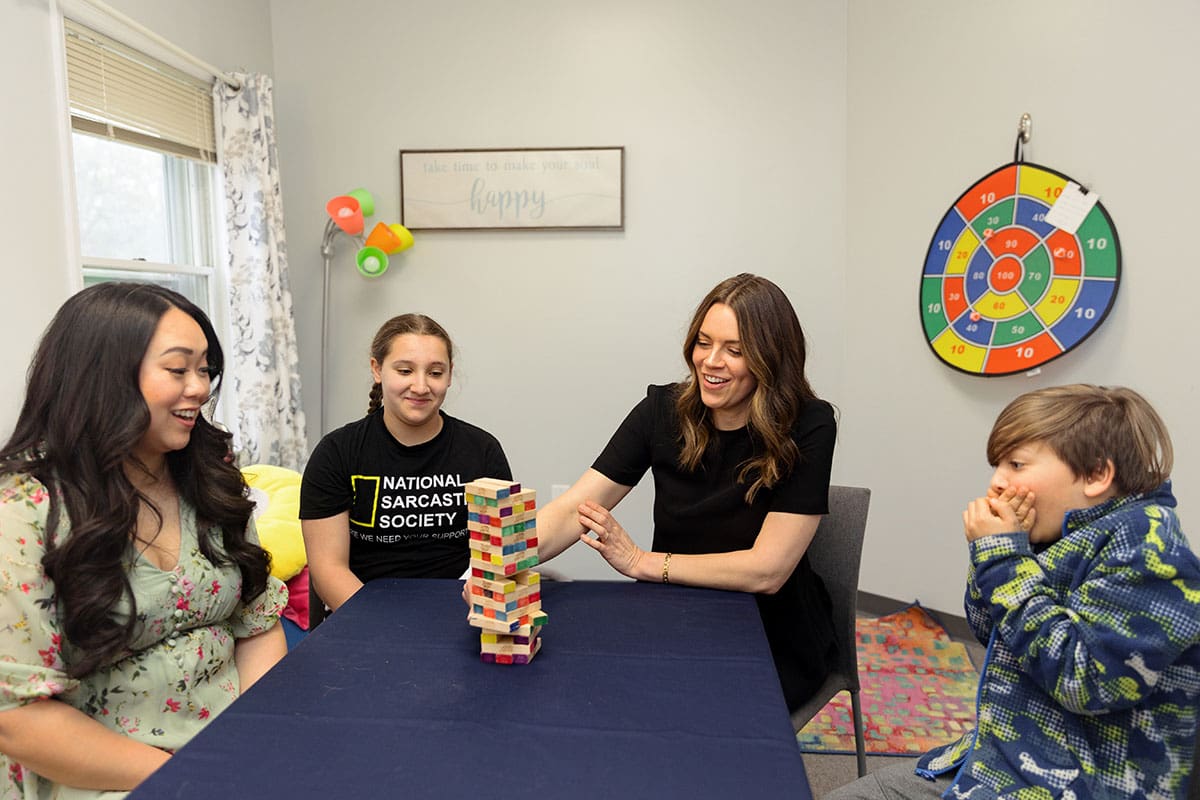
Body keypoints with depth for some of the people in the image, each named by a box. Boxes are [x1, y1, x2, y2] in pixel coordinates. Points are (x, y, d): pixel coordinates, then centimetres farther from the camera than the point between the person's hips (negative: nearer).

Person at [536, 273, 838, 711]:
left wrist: (640, 560, -21)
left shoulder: (807, 428, -17)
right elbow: (571, 511, -13)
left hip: (772, 638, -3)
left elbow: (767, 570, -21)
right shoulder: (664, 410, -8)